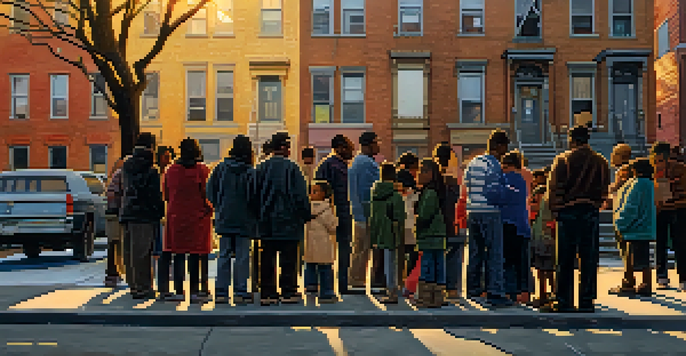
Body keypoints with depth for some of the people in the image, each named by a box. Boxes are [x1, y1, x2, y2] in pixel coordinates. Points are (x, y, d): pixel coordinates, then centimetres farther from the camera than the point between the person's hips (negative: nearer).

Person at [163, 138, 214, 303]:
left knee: (178, 254, 8)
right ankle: (194, 291, 2)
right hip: (197, 216, -3)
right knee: (195, 254, 1)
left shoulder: (171, 170, 4)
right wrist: (209, 208, 6)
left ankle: (179, 291, 11)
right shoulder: (202, 170, -8)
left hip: (176, 216, 3)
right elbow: (206, 195, -11)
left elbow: (166, 195, 8)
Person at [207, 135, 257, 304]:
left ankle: (221, 292, 9)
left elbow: (210, 191, 4)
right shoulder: (250, 172, -9)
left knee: (224, 256, 9)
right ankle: (240, 292, 2)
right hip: (244, 221, -4)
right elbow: (254, 197, -12)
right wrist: (255, 215, 3)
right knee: (242, 256, 2)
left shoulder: (221, 168, 2)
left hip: (224, 220, 4)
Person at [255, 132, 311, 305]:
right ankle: (288, 292, 5)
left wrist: (260, 215, 16)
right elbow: (301, 195, -10)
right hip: (288, 221, -4)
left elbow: (256, 195, 9)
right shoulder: (291, 168, -10)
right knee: (289, 259, 3)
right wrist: (307, 215, 1)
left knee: (267, 259, 8)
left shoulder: (261, 168, 5)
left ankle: (267, 293, 11)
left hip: (266, 223, 5)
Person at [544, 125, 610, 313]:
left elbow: (553, 188, -6)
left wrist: (555, 210, 4)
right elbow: (604, 191, 8)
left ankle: (563, 302, 6)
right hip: (591, 213, 3)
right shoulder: (601, 161, 6)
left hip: (567, 212, -2)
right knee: (589, 259, 6)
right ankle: (586, 302, 8)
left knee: (565, 260, 4)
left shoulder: (562, 160, -5)